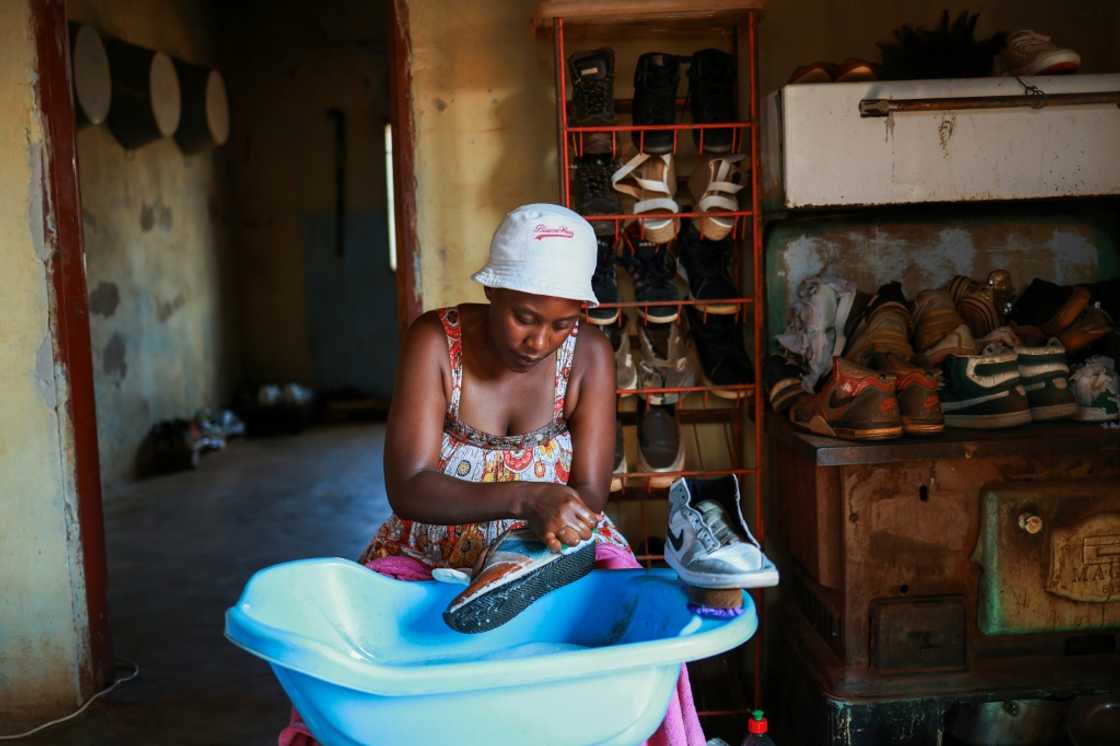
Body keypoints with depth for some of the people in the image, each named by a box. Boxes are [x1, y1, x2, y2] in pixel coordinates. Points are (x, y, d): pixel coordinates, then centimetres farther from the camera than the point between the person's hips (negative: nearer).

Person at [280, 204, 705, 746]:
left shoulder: (589, 356, -10)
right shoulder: (435, 341, -16)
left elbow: (588, 495, -13)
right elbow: (407, 488, -25)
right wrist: (525, 499, -40)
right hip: (432, 555, -1)